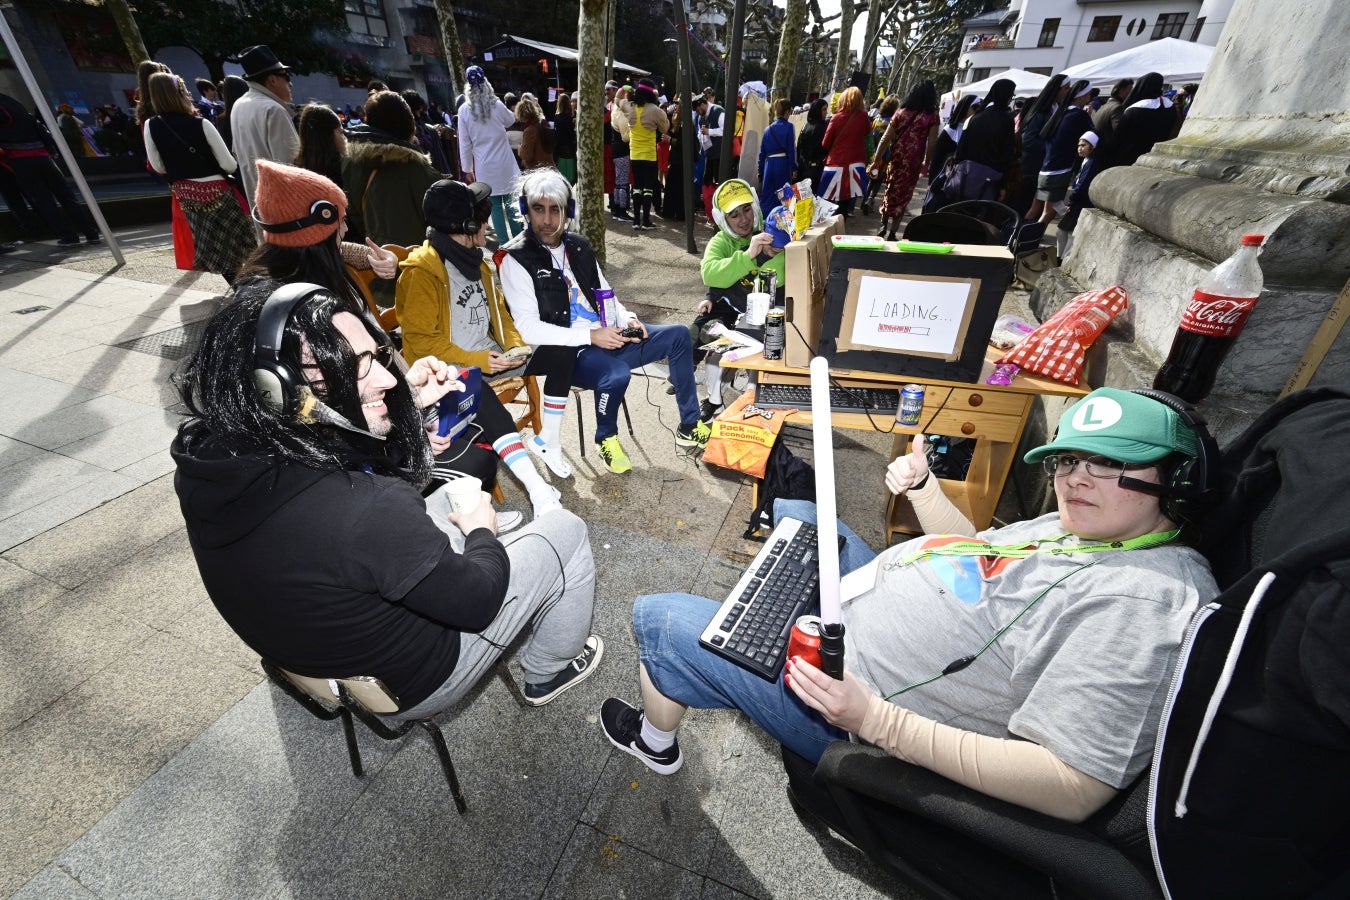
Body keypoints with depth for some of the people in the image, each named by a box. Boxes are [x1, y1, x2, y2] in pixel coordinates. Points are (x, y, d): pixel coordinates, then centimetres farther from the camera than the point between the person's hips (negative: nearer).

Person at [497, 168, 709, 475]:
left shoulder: (578, 246, 12)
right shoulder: (515, 260, -9)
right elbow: (528, 329, -16)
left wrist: (628, 319, -1)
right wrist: (590, 336, -21)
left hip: (607, 337, 7)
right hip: (567, 352, -7)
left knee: (678, 335, -1)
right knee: (617, 374, -36)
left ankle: (688, 426, 7)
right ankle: (606, 438, -3)